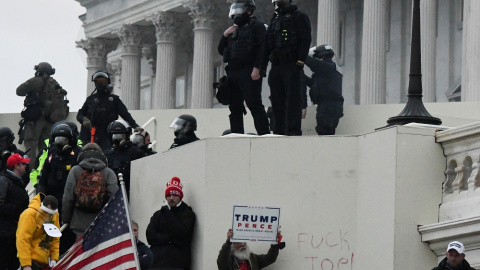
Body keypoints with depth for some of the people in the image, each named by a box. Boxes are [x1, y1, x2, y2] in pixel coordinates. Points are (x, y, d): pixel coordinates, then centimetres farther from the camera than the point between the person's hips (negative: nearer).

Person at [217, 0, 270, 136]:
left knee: (254, 104, -14)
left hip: (249, 73, -8)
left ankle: (264, 134, -17)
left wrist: (257, 68, -21)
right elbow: (221, 51, 25)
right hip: (233, 72, 8)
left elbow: (262, 48, -10)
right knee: (234, 107, 7)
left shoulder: (257, 26, 1)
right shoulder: (233, 30, 24)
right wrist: (225, 35, 8)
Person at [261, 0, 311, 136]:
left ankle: (293, 131, -13)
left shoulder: (299, 17, 1)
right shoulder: (275, 19, 22)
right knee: (277, 101, 5)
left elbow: (305, 40, -8)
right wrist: (263, 65, 14)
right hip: (276, 66, 7)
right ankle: (279, 131, 9)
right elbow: (267, 45, 22)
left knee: (292, 100, -10)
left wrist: (300, 61, -18)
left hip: (291, 66, -7)